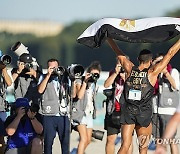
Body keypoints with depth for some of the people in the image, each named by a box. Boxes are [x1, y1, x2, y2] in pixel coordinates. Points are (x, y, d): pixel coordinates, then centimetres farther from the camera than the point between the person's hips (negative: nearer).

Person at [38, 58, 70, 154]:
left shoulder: (64, 77, 15)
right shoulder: (44, 77, 9)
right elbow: (40, 90, -10)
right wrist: (48, 75, -9)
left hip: (63, 115, 2)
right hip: (49, 115, -2)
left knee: (65, 142, 3)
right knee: (48, 142, -1)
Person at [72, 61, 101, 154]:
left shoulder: (93, 83, 14)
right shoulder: (80, 81, -9)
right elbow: (79, 95, -25)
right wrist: (85, 82, -25)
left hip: (89, 114, 8)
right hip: (80, 113, -8)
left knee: (88, 140, 11)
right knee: (84, 139, -21)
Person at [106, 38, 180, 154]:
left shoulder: (130, 70, 0)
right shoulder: (152, 72, -7)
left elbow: (119, 53, 11)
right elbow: (170, 53, -4)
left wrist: (108, 37, 20)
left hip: (129, 111, 3)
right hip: (144, 113, -3)